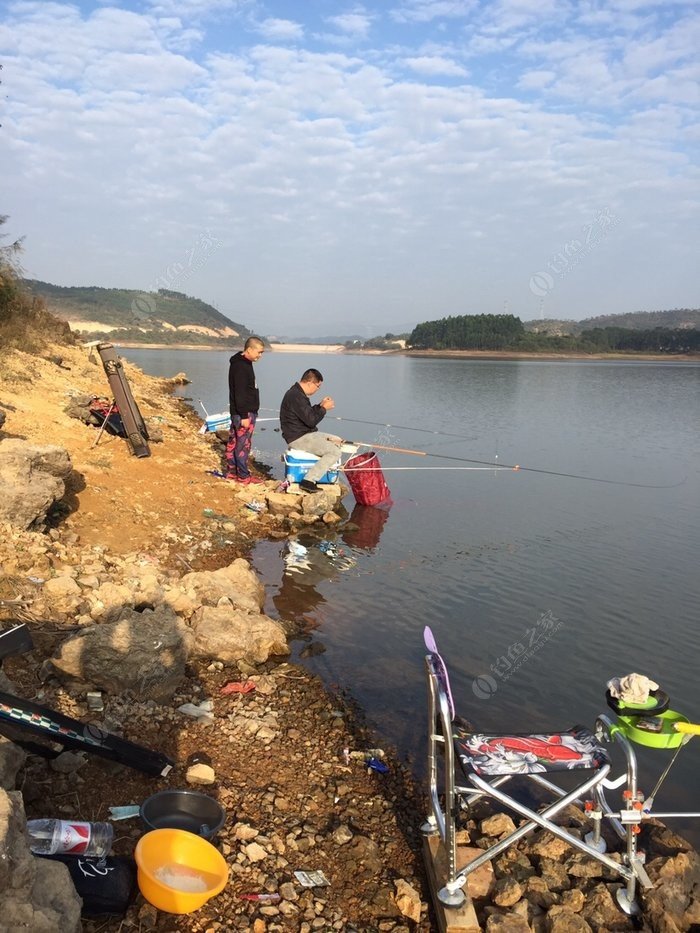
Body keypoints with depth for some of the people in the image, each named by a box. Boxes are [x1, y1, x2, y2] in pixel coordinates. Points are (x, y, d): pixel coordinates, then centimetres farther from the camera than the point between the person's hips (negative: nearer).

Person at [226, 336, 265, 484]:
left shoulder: (244, 363, 14)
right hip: (244, 413, -10)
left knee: (234, 442, 14)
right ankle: (243, 477, 1)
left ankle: (232, 472, 22)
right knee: (243, 444, -4)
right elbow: (240, 394, -23)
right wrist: (244, 416, -23)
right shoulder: (241, 366, -19)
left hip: (238, 412, 10)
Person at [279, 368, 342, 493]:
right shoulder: (296, 396, -22)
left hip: (306, 433, 11)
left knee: (338, 441, 16)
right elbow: (311, 420, -23)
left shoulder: (297, 393, 13)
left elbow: (308, 413, 24)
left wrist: (320, 405, 10)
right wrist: (324, 408, -9)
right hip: (298, 438, -11)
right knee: (335, 452, -20)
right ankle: (309, 481, -21)